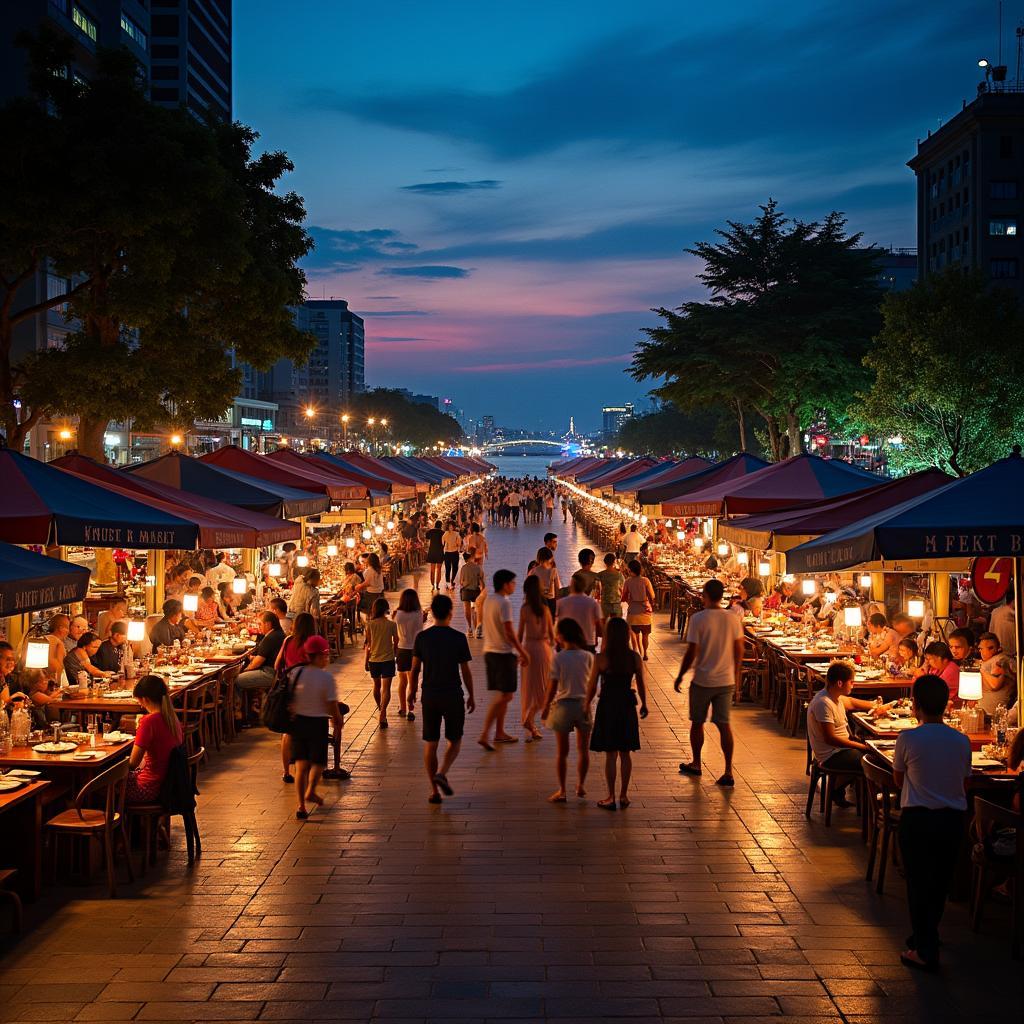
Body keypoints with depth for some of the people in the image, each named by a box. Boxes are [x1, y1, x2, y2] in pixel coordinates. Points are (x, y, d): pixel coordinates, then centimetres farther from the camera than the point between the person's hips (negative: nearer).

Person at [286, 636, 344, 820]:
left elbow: (287, 700, 4)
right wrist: (338, 722, 5)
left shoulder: (294, 673, -3)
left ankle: (301, 805, 5)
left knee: (301, 763, 9)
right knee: (318, 760, 18)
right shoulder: (326, 677, -16)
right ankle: (310, 791, 0)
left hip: (297, 720, 4)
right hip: (318, 722, -4)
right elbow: (332, 705, -13)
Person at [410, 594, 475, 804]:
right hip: (453, 696, -2)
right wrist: (471, 696, 8)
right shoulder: (458, 638, -8)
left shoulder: (422, 637, -2)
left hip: (429, 696, 2)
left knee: (430, 743, 9)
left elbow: (415, 669, 2)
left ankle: (434, 791, 9)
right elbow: (465, 671, -4)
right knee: (455, 741, 12)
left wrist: (412, 692, 17)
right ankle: (442, 773, -12)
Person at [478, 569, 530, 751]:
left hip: (489, 651, 9)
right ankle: (485, 734, -12)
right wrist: (523, 652, -11)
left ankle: (500, 733, 21)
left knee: (502, 695, 17)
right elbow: (509, 632, -19)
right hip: (504, 653, -9)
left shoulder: (488, 601, 11)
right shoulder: (504, 603, -16)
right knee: (505, 695, -6)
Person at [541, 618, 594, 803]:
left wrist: (545, 708, 0)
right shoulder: (588, 657, -5)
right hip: (584, 704, 2)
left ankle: (562, 790, 12)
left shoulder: (558, 658, -13)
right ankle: (580, 786, 25)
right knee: (583, 750, 17)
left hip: (563, 705, -2)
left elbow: (552, 686, -10)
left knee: (561, 752, 8)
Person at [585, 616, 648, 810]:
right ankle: (624, 795, 19)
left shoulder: (601, 659, -14)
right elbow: (641, 684, 3)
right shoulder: (635, 658, -6)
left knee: (610, 754, 5)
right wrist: (644, 704, 19)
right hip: (627, 706, 3)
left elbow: (592, 685, -6)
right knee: (625, 753, 13)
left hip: (607, 705, -2)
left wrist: (587, 705, 10)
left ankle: (611, 797, 10)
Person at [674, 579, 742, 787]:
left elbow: (691, 653, -14)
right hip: (726, 681, 4)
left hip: (702, 681, -3)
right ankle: (728, 772, 3)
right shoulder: (733, 619, -1)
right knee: (724, 725, 6)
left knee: (697, 723, 14)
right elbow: (739, 651, 5)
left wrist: (680, 676, -1)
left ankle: (696, 764, 29)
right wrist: (736, 676, 18)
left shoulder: (697, 619, -14)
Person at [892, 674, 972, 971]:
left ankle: (925, 950, 4)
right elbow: (964, 783, 6)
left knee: (918, 883, 5)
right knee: (940, 883, 17)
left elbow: (899, 779, 1)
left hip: (916, 819, -4)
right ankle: (924, 938, 33)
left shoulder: (908, 739, -12)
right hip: (953, 819, 4)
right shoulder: (962, 741, -3)